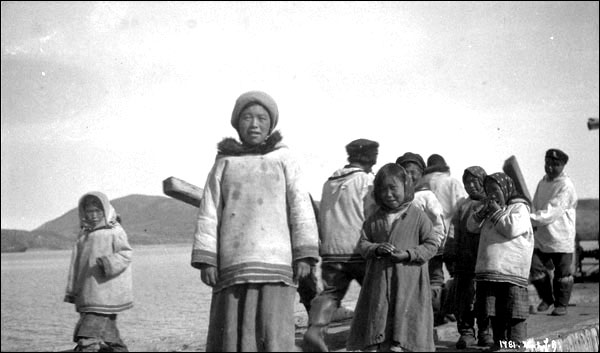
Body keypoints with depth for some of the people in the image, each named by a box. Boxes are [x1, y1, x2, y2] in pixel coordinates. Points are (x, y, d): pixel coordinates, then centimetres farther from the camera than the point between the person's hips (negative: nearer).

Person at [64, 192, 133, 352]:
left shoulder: (115, 232, -1)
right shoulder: (84, 235, 17)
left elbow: (126, 254, -11)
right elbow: (76, 265, 17)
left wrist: (109, 262, -29)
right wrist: (72, 291, 14)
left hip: (105, 293, -7)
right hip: (87, 293, 7)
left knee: (89, 334, -15)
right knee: (107, 333, 11)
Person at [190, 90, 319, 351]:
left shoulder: (284, 159, 10)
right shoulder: (224, 163, 12)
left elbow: (300, 208, 5)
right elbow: (209, 214, 8)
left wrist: (305, 256, -4)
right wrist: (205, 260, 0)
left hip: (275, 262, -1)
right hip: (234, 264, 1)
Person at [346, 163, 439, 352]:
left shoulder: (418, 216, -1)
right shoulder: (374, 219, 9)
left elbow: (432, 244, -2)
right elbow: (362, 243, 8)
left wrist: (407, 254, -15)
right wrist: (376, 249, -13)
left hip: (408, 281, -3)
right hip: (379, 280, 3)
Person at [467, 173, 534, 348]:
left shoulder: (519, 208, -2)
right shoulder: (491, 208, 19)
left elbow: (512, 229, -18)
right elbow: (471, 226, 13)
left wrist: (496, 212, -7)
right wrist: (483, 211, -2)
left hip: (511, 272, -7)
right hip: (488, 270, 7)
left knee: (514, 314, -6)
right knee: (495, 313, 14)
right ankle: (498, 344, 23)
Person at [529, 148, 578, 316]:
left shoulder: (566, 186, -14)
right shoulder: (542, 182, 10)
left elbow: (551, 213, -23)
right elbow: (535, 207, 17)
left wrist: (530, 219, -31)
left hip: (561, 237, -6)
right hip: (542, 236, 6)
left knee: (562, 274, 6)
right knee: (535, 267, 0)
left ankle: (561, 304, 23)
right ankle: (546, 298, 22)